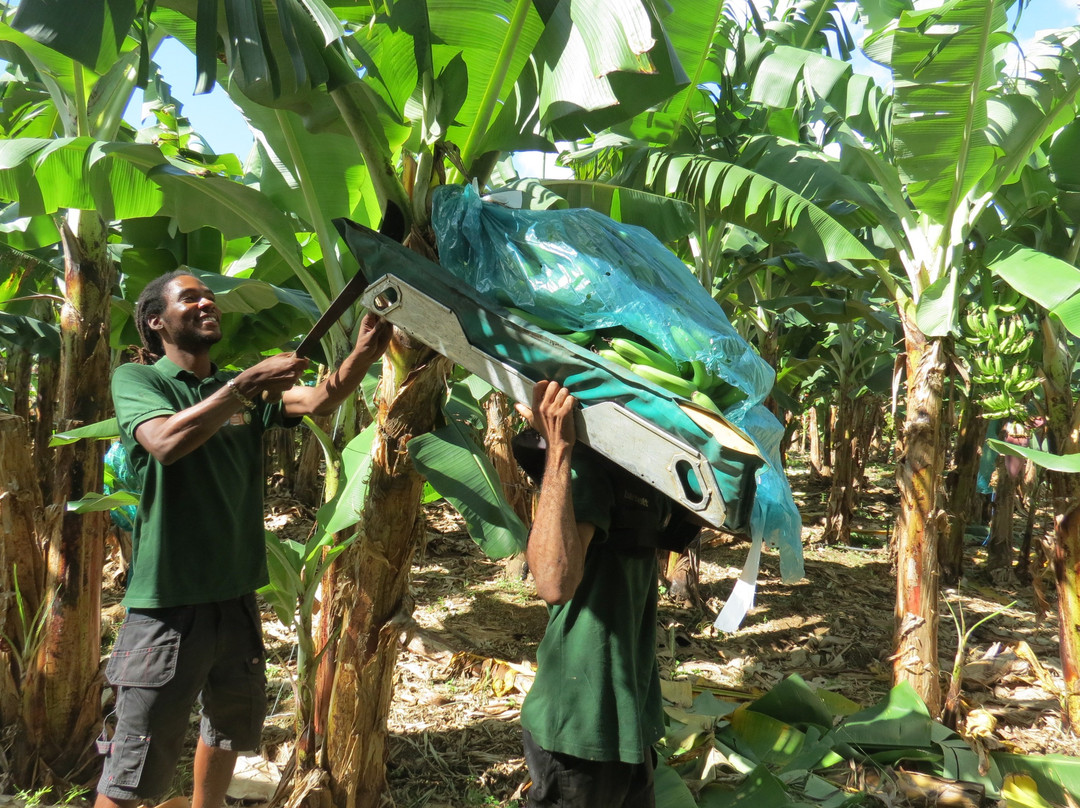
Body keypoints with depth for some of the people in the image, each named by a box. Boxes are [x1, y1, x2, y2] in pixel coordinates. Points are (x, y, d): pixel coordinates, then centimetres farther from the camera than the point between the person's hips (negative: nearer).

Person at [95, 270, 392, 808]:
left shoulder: (247, 388, 8)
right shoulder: (136, 379, -6)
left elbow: (318, 401, -9)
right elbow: (166, 441, -26)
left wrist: (363, 354, -26)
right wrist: (248, 383, -29)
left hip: (236, 597, 6)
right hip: (166, 605, -6)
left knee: (228, 732, 23)